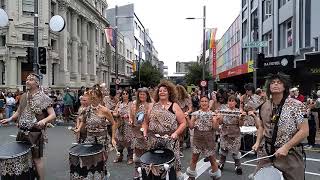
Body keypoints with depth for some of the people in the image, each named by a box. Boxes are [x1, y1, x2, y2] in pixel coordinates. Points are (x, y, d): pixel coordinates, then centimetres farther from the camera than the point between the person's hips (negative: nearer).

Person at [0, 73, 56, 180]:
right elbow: (18, 112, 21)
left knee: (37, 158, 2)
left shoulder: (43, 98, -11)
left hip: (35, 133, -6)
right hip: (22, 132, 7)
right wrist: (9, 119, 5)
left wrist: (44, 120, -31)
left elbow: (53, 115, -14)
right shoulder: (23, 97, 9)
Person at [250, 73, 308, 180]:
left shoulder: (296, 106, -10)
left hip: (290, 154, -4)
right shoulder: (264, 107, 4)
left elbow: (304, 131, -13)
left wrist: (286, 147, -20)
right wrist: (258, 142, 3)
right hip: (266, 152, 4)